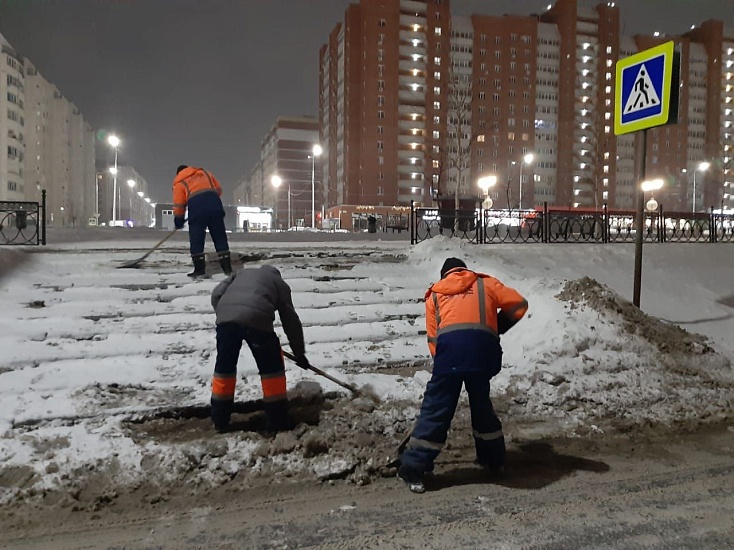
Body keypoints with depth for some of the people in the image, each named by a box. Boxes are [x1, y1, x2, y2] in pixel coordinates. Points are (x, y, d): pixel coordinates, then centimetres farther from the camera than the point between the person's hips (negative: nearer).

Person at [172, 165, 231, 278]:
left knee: (196, 240, 6)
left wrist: (178, 220, 25)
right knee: (220, 238, 8)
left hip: (197, 207, -3)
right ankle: (227, 268, 7)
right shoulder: (205, 173, 31)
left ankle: (199, 269, 5)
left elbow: (178, 204, 13)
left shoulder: (179, 182, 20)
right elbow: (218, 189, 26)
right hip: (214, 204, 3)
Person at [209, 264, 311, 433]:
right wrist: (299, 353, 33)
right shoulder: (280, 283, 29)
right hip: (257, 320, -3)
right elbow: (291, 321, 27)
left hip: (226, 318, 3)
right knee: (271, 369, 16)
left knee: (224, 367, 22)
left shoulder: (241, 272, 37)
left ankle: (219, 421, 31)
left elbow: (216, 294, 21)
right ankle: (277, 422, 22)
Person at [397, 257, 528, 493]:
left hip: (450, 346, -1)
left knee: (436, 407, 4)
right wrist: (497, 328, 28)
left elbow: (433, 338, 22)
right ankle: (493, 458, 36)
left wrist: (442, 360, 27)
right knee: (481, 403, 22)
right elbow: (518, 304, 18)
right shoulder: (485, 283, 27)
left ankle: (413, 469, 4)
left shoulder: (435, 293, 27)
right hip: (483, 345, 1)